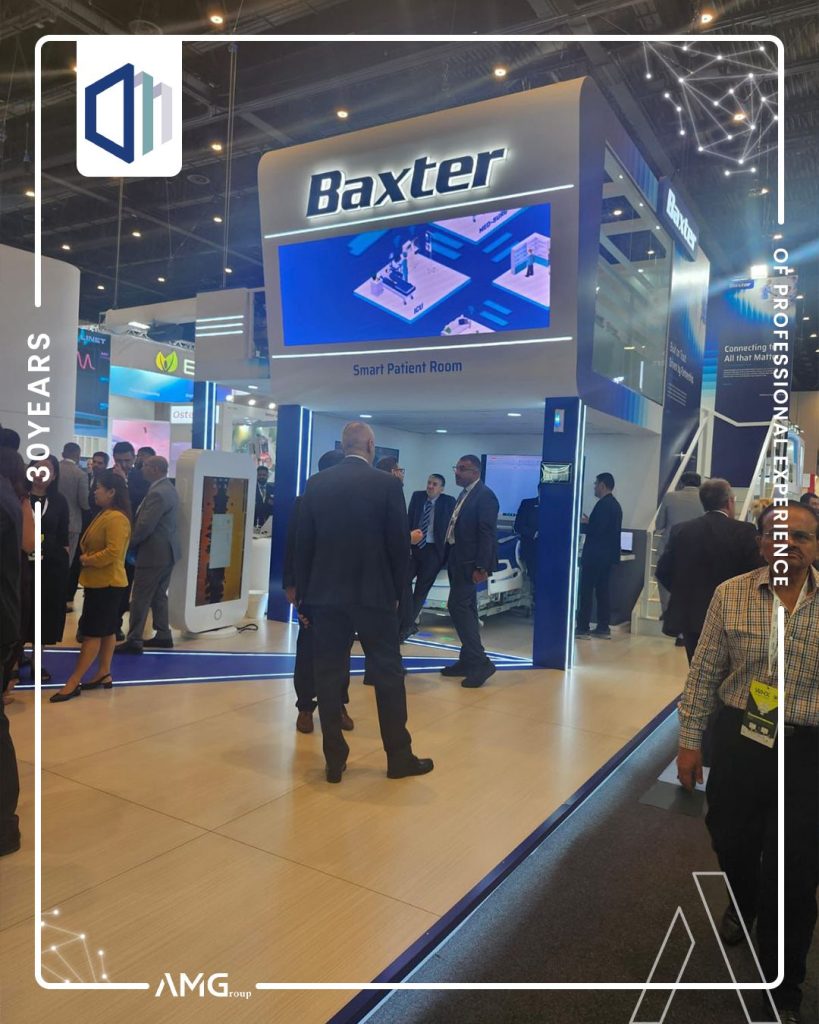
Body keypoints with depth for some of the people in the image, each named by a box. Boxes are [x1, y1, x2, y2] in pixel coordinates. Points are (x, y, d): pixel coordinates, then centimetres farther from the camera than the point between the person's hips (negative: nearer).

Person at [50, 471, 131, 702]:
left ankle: (73, 682, -1)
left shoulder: (116, 519, -20)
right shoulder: (104, 514, 13)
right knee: (106, 630, 14)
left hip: (107, 583, -10)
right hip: (100, 582, 10)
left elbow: (113, 552, -27)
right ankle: (104, 674, 22)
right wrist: (85, 555, 2)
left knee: (92, 632, -5)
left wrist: (89, 561, -15)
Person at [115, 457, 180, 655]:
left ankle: (134, 641, 2)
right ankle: (163, 635, 22)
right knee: (159, 595, 16)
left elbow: (145, 526, -23)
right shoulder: (168, 488, 12)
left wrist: (128, 543, -8)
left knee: (140, 598, -3)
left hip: (154, 552, -10)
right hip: (167, 550, 10)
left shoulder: (157, 493, -21)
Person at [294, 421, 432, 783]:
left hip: (326, 594, 3)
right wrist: (395, 590, 8)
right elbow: (399, 544, -5)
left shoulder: (316, 484, 1)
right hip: (374, 593, -2)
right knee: (388, 674, 9)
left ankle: (334, 760, 15)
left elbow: (303, 544, 3)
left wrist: (304, 594, 11)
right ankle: (399, 757, 18)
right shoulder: (387, 484, -6)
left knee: (329, 676, 9)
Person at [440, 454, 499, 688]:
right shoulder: (465, 494, 14)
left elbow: (487, 534, -19)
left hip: (470, 562, -10)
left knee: (458, 607, -12)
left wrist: (481, 567, -23)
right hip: (458, 559, 10)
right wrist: (451, 560, 13)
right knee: (464, 608, 12)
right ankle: (468, 660, 20)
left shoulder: (485, 496, -13)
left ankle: (480, 661, -8)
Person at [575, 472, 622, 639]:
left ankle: (583, 627, -3)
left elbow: (596, 530, -22)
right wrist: (589, 523, 15)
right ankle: (603, 627, 12)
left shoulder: (603, 504, -16)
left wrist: (581, 525, -8)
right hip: (607, 555, 9)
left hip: (595, 555, -9)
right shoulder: (615, 504, 15)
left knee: (586, 591, -4)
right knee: (602, 590, 11)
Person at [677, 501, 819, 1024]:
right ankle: (742, 904, 57)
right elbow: (704, 672, -1)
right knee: (731, 841, 21)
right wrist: (690, 739, 0)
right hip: (739, 740, 1)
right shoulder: (731, 594, -7)